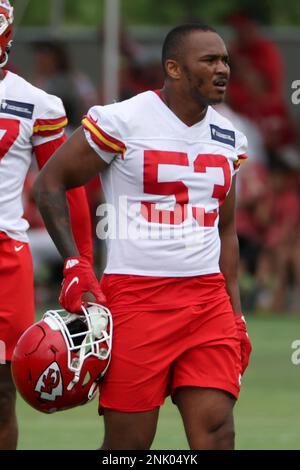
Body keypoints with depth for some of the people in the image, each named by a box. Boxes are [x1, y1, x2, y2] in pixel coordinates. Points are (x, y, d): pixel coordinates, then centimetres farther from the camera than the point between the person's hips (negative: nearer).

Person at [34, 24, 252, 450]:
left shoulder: (228, 139, 13)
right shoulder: (122, 122, -6)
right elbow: (50, 183, 0)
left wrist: (235, 313, 16)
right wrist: (75, 267, -8)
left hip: (208, 297, 5)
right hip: (136, 298, -5)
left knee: (216, 432, -8)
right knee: (128, 442, -3)